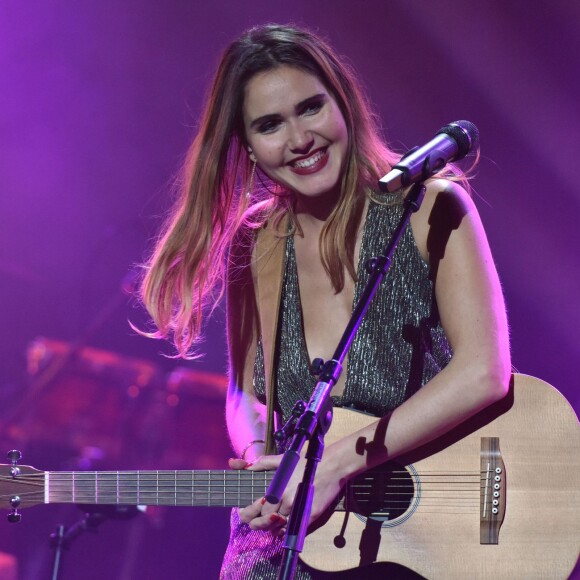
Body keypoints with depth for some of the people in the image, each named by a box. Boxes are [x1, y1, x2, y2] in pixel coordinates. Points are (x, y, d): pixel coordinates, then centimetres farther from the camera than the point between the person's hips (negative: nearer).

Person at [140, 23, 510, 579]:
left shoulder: (430, 209, -5)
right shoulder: (254, 246, 7)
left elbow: (483, 373, -15)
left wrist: (337, 462, -18)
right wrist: (259, 460, -7)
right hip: (296, 535, 4)